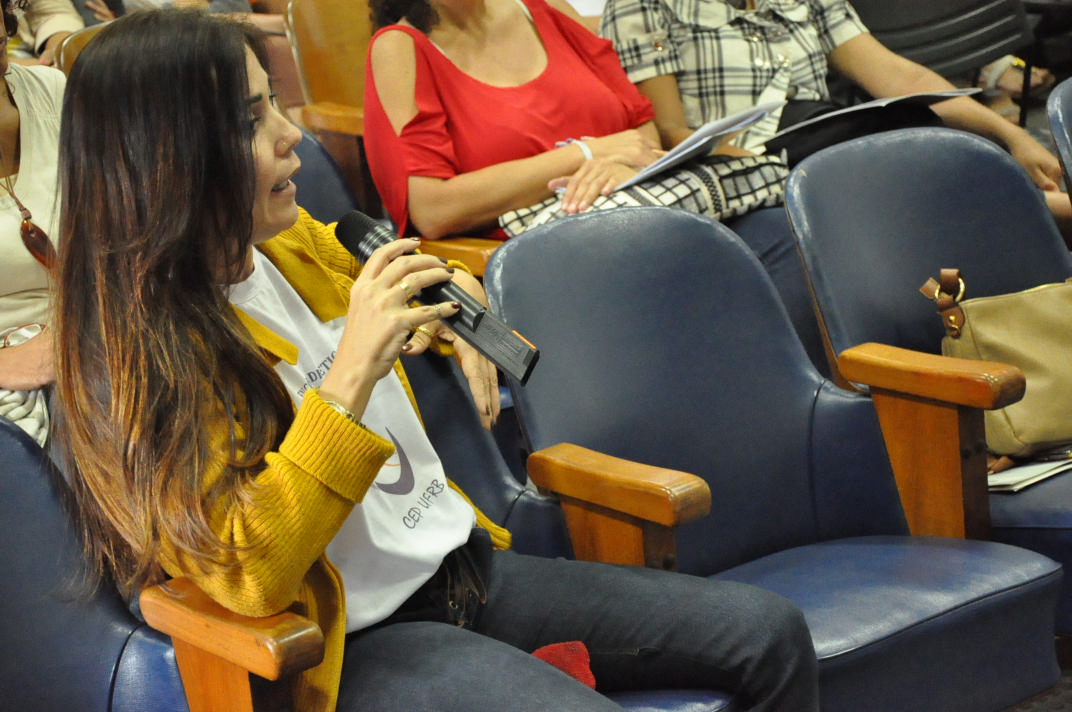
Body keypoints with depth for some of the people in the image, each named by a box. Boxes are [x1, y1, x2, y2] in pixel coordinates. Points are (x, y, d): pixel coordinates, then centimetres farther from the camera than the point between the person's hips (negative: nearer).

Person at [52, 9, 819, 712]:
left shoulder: (292, 246, 6)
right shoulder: (145, 349, -16)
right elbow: (247, 575, -25)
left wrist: (446, 305, 5)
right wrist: (353, 372, -28)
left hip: (463, 564, 8)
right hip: (352, 645, -7)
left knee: (774, 634, -1)